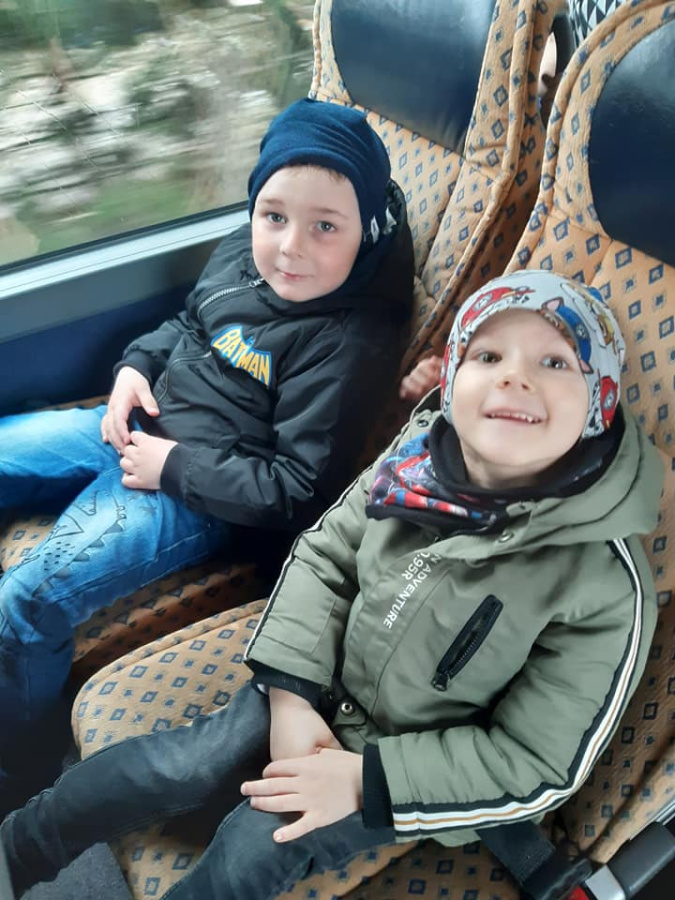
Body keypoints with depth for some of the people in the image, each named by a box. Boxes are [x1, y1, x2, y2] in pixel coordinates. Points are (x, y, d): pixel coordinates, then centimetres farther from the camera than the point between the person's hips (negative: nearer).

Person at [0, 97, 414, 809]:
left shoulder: (353, 343, -24)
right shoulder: (242, 253, -1)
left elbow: (302, 491, -22)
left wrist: (175, 469, -20)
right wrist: (136, 365, 1)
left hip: (200, 499, -8)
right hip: (137, 429, 9)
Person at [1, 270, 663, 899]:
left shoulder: (607, 585, -26)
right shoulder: (419, 458, -16)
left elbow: (537, 765, -17)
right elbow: (323, 555, -4)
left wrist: (366, 778, -21)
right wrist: (293, 696, -14)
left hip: (419, 760, -3)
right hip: (325, 681, 3)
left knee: (257, 844, -12)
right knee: (179, 765, -7)